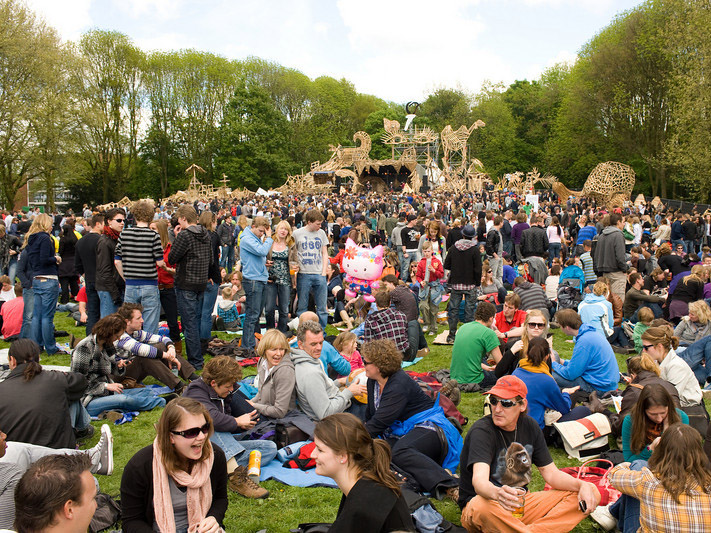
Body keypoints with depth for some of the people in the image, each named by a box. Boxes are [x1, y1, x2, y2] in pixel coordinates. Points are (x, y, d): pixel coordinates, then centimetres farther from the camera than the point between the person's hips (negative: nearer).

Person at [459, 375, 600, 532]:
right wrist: (498, 494, -56)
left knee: (591, 493, -8)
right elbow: (479, 481, -33)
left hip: (520, 503, 7)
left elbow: (551, 473, 7)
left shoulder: (530, 426, 3)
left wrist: (582, 485, -13)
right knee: (482, 506, -43)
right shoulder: (482, 431, -17)